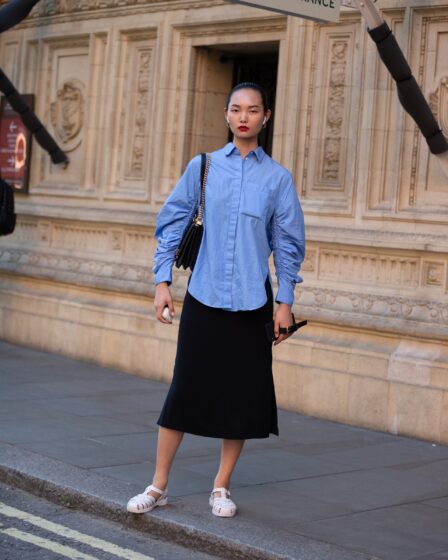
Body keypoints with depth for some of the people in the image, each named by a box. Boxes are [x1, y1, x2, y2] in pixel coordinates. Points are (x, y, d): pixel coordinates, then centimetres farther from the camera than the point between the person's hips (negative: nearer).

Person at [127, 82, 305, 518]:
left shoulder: (278, 178, 3)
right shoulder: (203, 166, 3)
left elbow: (287, 243, 6)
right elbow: (172, 224, 5)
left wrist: (285, 301, 2)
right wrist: (162, 281, -1)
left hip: (251, 301, 1)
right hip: (203, 297, 0)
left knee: (243, 393, 6)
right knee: (185, 386, 2)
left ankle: (221, 487, 21)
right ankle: (158, 486, 13)